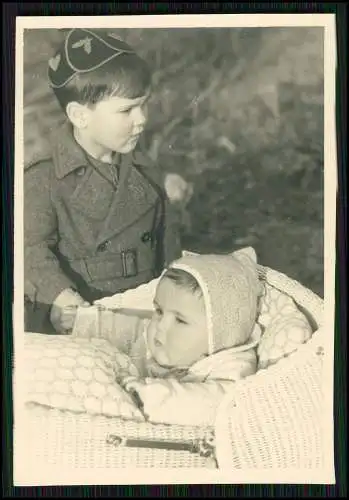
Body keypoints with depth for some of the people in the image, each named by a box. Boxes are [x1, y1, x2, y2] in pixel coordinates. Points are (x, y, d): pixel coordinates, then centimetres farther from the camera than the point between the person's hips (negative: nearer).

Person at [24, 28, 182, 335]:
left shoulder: (143, 168, 8)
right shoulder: (44, 179, -11)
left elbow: (167, 231, 15)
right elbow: (33, 249, -16)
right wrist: (61, 295, -31)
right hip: (77, 318, -4)